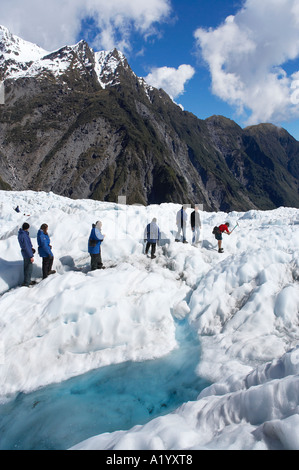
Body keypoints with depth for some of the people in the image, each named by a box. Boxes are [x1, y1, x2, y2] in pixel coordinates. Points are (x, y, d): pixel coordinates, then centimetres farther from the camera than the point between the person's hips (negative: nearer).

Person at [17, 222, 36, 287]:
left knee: (27, 267, 20)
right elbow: (26, 247, -26)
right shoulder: (24, 236, -27)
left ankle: (28, 281, 33)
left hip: (24, 253, 10)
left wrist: (31, 247, 11)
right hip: (27, 254, -10)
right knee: (29, 268, 0)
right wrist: (31, 256, -21)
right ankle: (26, 283, 7)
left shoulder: (20, 234, 3)